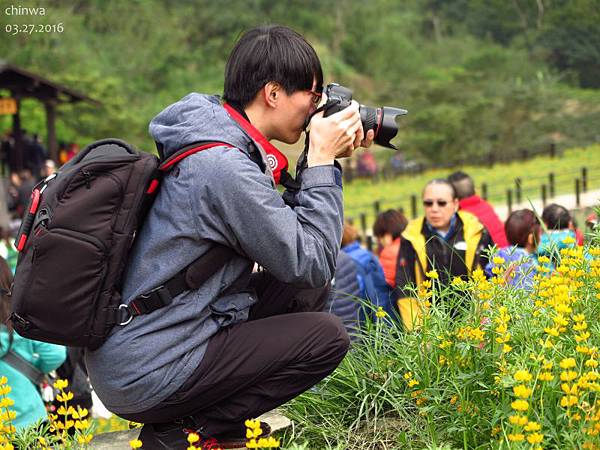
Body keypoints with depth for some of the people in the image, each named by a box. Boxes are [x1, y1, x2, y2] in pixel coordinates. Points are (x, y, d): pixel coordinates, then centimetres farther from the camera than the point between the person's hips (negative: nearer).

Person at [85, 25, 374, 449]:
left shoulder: (211, 136, 7)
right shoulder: (224, 167, -22)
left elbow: (285, 222, 16)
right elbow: (312, 263, -16)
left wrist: (321, 160, 4)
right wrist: (322, 162, -10)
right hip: (145, 378, -10)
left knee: (307, 290, 10)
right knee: (328, 336, -7)